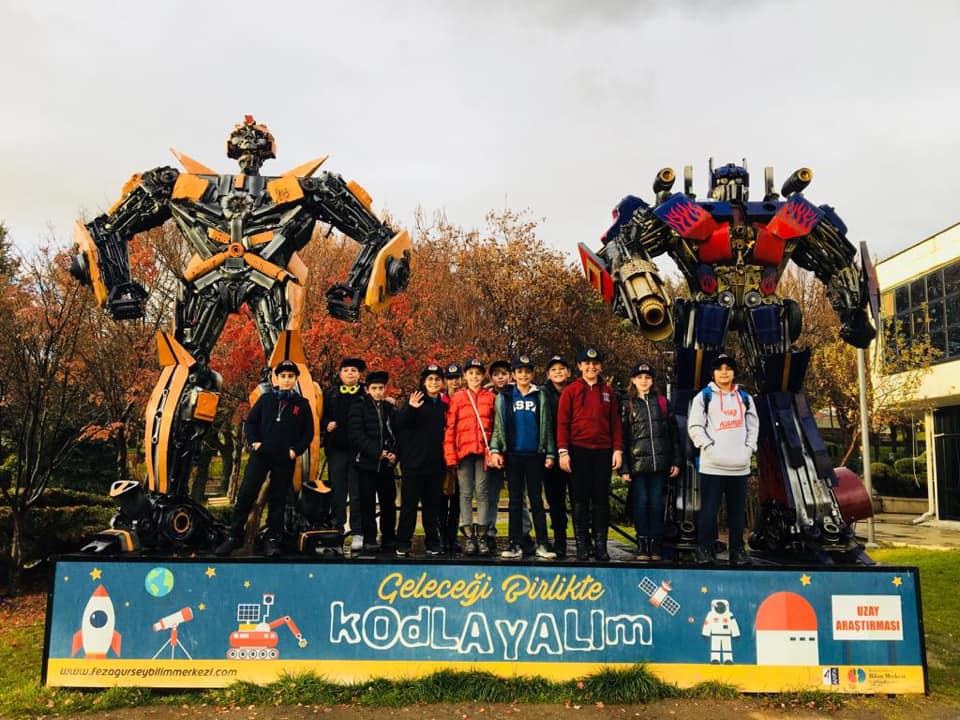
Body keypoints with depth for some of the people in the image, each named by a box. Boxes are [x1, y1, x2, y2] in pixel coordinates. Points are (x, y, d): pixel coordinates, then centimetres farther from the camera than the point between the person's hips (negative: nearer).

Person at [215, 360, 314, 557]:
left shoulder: (302, 404, 5)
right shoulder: (266, 399, 8)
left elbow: (308, 432, 6)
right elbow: (250, 422, 8)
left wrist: (296, 450, -5)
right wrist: (254, 441, -6)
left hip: (285, 459, 0)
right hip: (261, 454, 0)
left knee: (278, 499, 6)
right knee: (245, 494, -4)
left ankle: (272, 539, 14)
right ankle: (234, 537, 6)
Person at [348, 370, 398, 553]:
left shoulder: (391, 409, 13)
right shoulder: (359, 408, 1)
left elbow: (397, 434, 14)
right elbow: (356, 435, -9)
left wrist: (394, 453, -3)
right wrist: (377, 452, -14)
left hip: (387, 464, 3)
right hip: (367, 462, -3)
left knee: (389, 503, 6)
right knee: (368, 503, 0)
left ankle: (389, 539, 15)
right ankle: (369, 540, 8)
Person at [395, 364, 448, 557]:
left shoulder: (445, 404, 9)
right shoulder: (416, 400, -2)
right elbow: (399, 423, -15)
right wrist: (410, 408, -35)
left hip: (435, 463, 3)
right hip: (414, 462, -3)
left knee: (433, 504, 9)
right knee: (409, 503, 1)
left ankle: (432, 543, 19)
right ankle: (403, 543, 9)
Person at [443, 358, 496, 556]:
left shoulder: (491, 397, 7)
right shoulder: (457, 398, 6)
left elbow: (497, 426, 7)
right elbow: (450, 428, 3)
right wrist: (450, 454, -4)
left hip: (484, 451, 0)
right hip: (464, 451, 0)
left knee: (482, 492, 2)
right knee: (465, 493, 4)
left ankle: (482, 537, 7)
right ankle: (469, 537, 9)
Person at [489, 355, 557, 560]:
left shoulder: (540, 397, 9)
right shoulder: (504, 397, 7)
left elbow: (546, 427, 9)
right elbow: (498, 426, 6)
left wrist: (550, 453, 4)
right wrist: (495, 450, -5)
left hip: (535, 455, 0)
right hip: (513, 455, 0)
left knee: (537, 500, 4)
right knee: (515, 501, 5)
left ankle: (542, 544, 7)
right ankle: (515, 545, 9)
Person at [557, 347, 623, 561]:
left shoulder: (608, 392, 11)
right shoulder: (570, 391, 4)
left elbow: (616, 423, 10)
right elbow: (562, 422, 0)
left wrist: (617, 449, 2)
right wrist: (563, 451, -8)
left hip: (603, 452, 2)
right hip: (578, 451, -2)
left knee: (601, 499, 4)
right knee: (580, 499, 2)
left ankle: (601, 544, 12)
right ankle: (582, 544, 10)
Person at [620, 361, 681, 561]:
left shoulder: (662, 402, 11)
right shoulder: (628, 406, 6)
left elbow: (673, 433, 10)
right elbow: (622, 437, 2)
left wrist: (676, 461, 4)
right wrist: (623, 467, -4)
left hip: (660, 463, 1)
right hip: (637, 463, -1)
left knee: (656, 503, 3)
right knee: (640, 503, -1)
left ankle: (655, 545, 11)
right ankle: (642, 546, 6)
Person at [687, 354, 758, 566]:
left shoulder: (745, 397, 17)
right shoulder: (704, 396, 4)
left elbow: (753, 425, 17)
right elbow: (695, 426, -1)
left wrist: (749, 448, 3)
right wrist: (709, 447, -12)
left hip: (739, 465, 4)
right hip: (712, 465, -3)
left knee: (738, 510, 8)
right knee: (708, 510, -3)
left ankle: (737, 550, 17)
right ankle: (704, 549, 5)